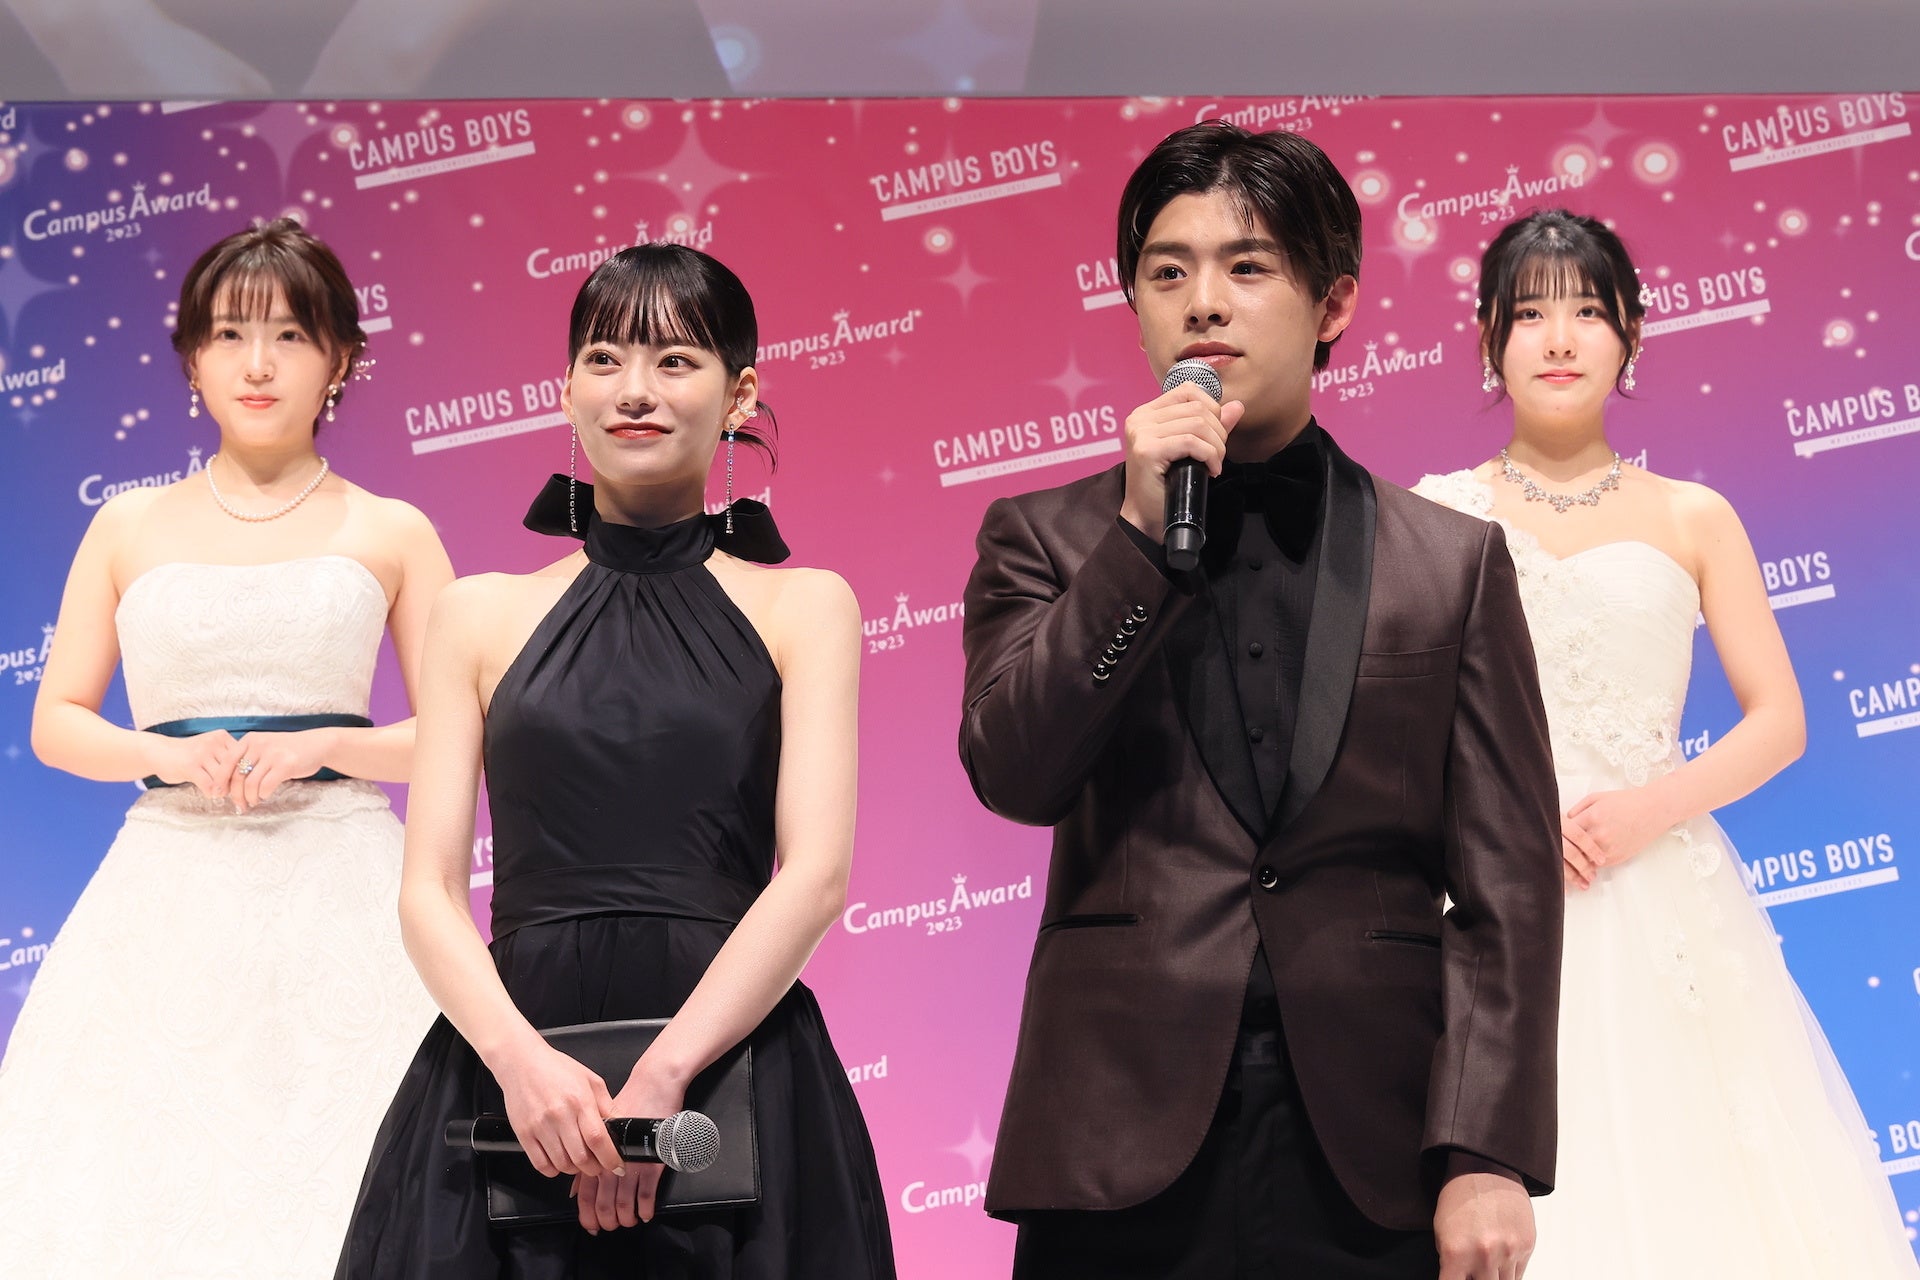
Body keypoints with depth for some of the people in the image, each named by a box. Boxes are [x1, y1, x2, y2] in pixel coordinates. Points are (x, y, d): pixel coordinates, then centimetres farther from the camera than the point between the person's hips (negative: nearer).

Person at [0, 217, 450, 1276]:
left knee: (335, 1185, -9)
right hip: (171, 897, 1)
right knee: (137, 1179, -6)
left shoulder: (390, 534, 8)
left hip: (339, 884, -1)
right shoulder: (131, 528, 12)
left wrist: (318, 747, -11)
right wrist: (169, 755, -7)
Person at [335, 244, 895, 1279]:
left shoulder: (802, 607, 7)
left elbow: (817, 874, -5)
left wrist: (662, 1076, -17)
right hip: (512, 1068, 1)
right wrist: (521, 1059, -16)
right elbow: (428, 891, 3)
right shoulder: (482, 614, 10)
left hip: (729, 1066, -1)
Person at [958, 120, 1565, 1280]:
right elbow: (1015, 774, -6)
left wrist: (1489, 1154, -6)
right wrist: (1140, 534, -11)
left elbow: (1506, 882, 3)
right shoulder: (1043, 539, 10)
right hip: (1125, 1156, 0)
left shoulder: (1451, 561, 8)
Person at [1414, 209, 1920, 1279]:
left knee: (1688, 1176, -3)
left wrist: (1654, 806, -11)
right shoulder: (1438, 514, 6)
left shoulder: (1692, 519, 9)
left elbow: (1779, 720, 5)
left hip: (1663, 904, 1)